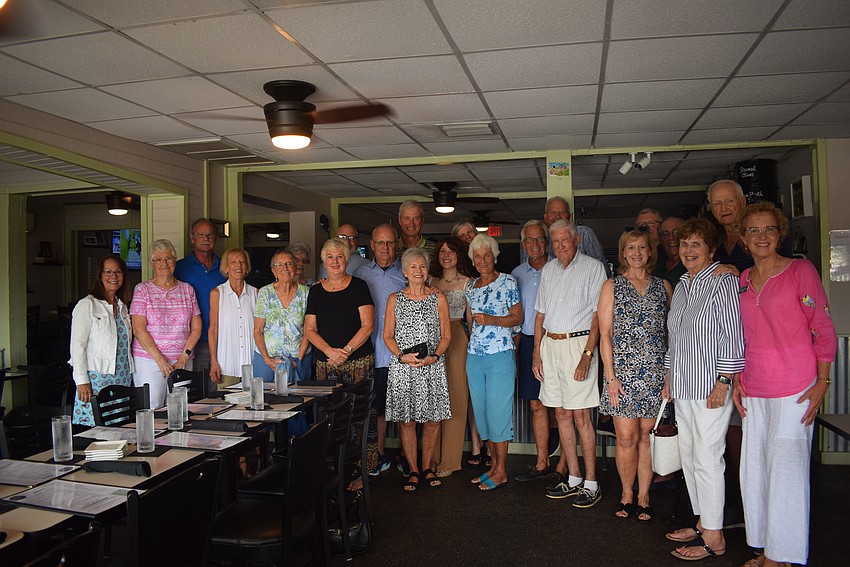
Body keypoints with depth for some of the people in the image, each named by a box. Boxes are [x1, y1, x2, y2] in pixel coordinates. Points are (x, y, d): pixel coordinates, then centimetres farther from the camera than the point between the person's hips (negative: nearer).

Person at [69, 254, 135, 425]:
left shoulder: (122, 307, 16)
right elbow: (77, 345, -8)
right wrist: (82, 381, -14)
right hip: (97, 379, -6)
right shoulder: (87, 305, -4)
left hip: (123, 379, 6)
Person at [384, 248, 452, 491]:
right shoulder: (395, 299, 7)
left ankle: (427, 467, 20)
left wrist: (435, 356, -10)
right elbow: (387, 335, 5)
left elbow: (446, 335, 6)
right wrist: (402, 356, -11)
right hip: (402, 368, 0)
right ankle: (413, 470, 16)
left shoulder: (438, 298, 7)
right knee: (406, 419, 2)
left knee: (432, 418, 3)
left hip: (433, 367, 0)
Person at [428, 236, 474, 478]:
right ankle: (433, 457, 16)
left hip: (456, 338, -3)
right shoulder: (432, 282, 13)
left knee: (454, 397, 0)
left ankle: (449, 460, 10)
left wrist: (472, 345, -3)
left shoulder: (466, 283, 2)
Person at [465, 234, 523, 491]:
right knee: (481, 410, 9)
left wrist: (491, 320, -17)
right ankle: (494, 464, 22)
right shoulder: (471, 287, 13)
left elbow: (518, 317, -5)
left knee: (498, 410, -3)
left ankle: (501, 470, 9)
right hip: (474, 355, 6)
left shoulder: (507, 282, -3)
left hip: (500, 354, -6)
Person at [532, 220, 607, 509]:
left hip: (577, 343, -6)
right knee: (561, 414, 8)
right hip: (550, 344, 6)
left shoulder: (593, 267, -3)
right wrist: (537, 351, 10)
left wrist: (587, 354, -16)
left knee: (580, 415, -5)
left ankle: (591, 483, 6)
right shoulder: (548, 270, 15)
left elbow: (598, 315, -9)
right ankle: (573, 477, 18)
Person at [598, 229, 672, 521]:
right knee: (626, 437, -2)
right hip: (623, 372, -1)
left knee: (647, 436, 6)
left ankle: (643, 496, 19)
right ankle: (626, 493, 17)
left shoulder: (663, 286, 11)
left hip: (655, 373, 2)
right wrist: (610, 376, -6)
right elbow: (605, 335, 1)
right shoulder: (612, 286, 5)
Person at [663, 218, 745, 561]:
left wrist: (723, 382, -16)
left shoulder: (722, 282, -9)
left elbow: (732, 336, -13)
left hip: (710, 387, -8)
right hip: (683, 387, 8)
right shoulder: (681, 286, 15)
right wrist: (669, 376, 19)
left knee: (707, 459, -3)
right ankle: (703, 523, 26)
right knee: (689, 457, 13)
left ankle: (714, 538, 8)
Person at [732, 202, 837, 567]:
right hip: (754, 392, 6)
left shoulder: (801, 270, -5)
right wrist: (738, 381, 12)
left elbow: (824, 330, -5)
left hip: (793, 390, -5)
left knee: (785, 468, -1)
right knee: (754, 468, 9)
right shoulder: (742, 280, 10)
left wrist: (822, 382, -10)